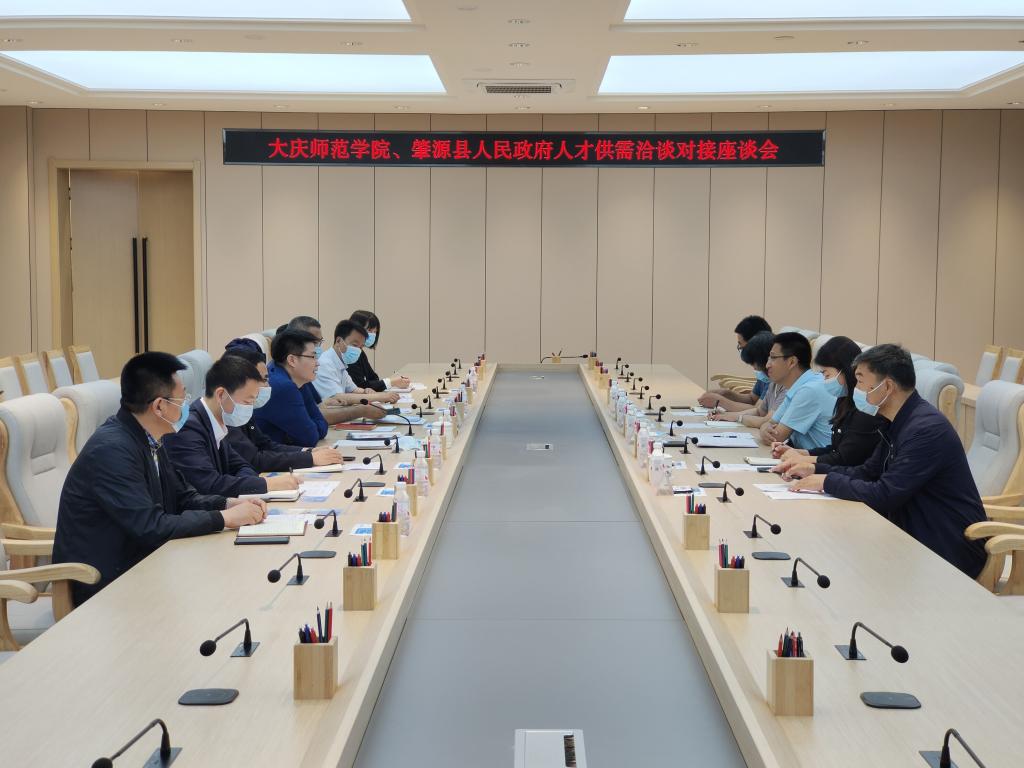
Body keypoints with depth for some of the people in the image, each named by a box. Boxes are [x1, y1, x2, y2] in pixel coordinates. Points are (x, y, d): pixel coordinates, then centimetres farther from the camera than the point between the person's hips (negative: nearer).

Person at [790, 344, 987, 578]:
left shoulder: (926, 429, -24)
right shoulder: (898, 423, 6)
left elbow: (884, 495, -25)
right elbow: (869, 472, 14)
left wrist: (828, 482, -13)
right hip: (918, 536, 8)